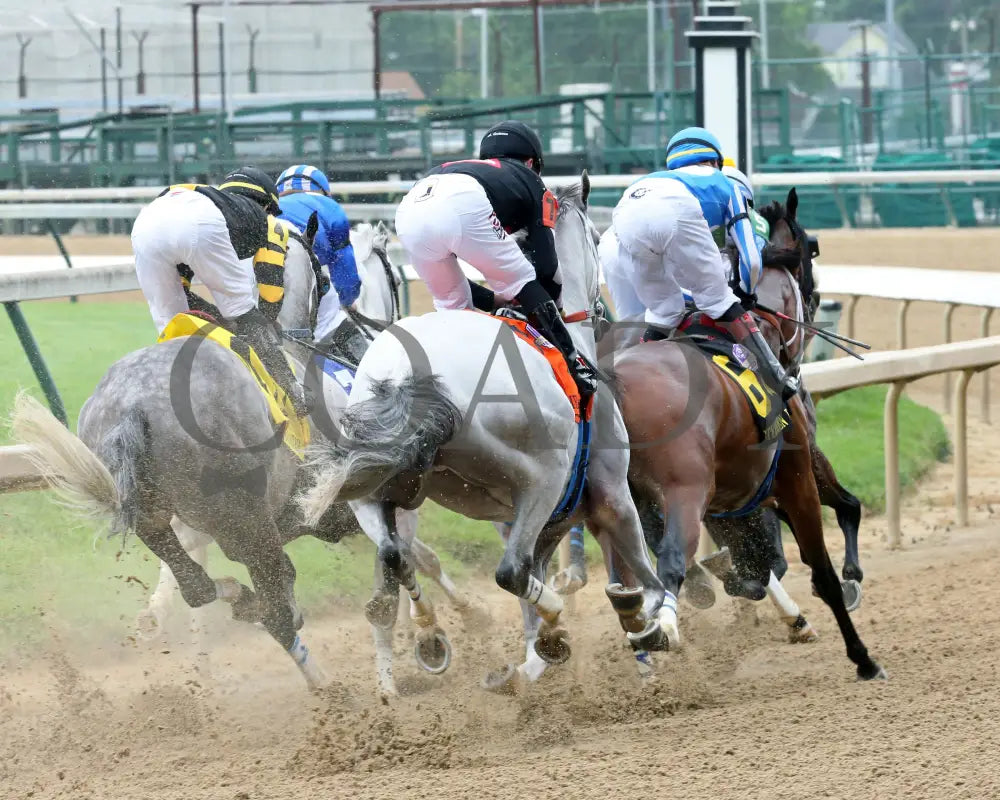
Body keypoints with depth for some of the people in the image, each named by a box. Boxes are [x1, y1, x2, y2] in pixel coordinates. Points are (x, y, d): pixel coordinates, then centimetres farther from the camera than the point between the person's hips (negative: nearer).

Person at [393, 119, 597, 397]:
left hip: (409, 212, 4)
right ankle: (575, 369, 8)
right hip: (465, 208, -4)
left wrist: (492, 300, 44)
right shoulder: (529, 180, 35)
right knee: (522, 284, 14)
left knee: (451, 304, 26)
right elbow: (545, 263, 24)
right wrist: (550, 310, 39)